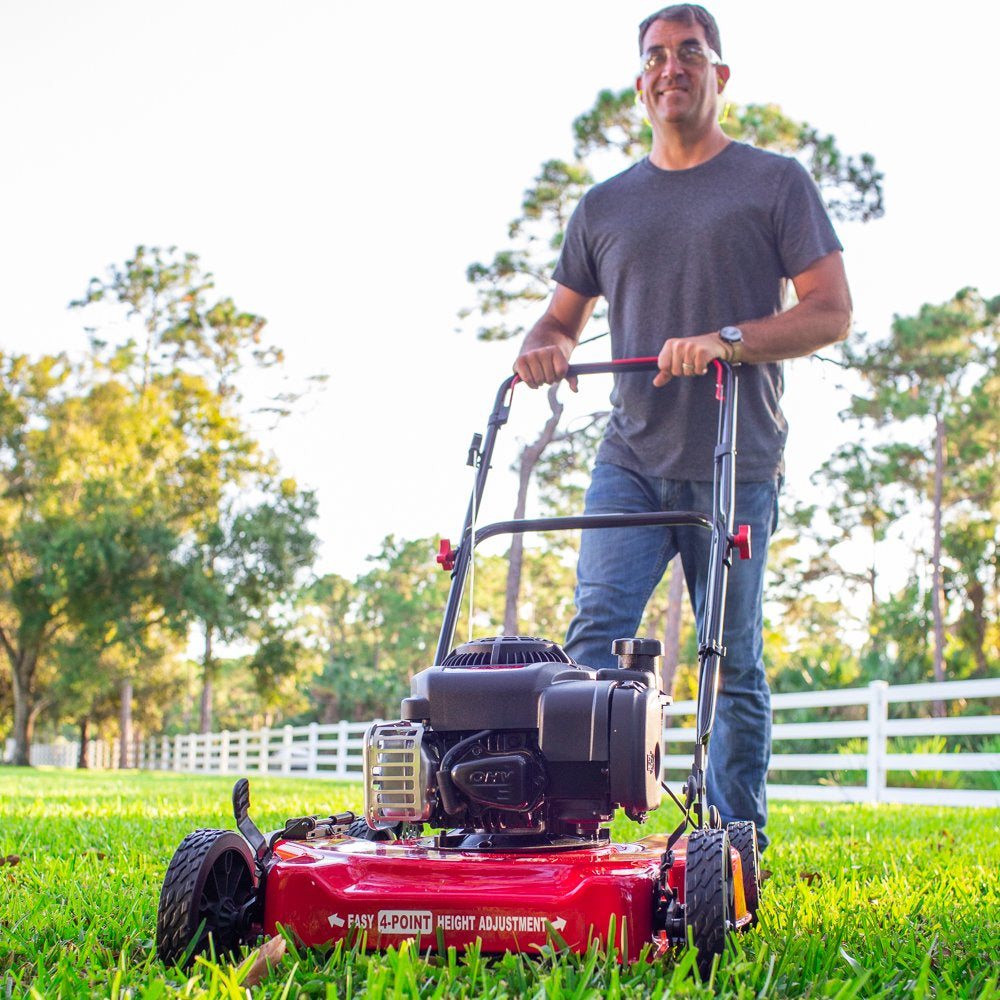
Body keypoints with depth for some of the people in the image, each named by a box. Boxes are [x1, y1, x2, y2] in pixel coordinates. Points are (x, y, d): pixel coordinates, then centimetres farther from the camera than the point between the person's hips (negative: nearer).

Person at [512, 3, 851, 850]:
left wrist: (726, 342, -17)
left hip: (736, 464, -2)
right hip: (631, 460, 3)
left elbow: (833, 312, -1)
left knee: (735, 666, 1)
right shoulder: (605, 206, 17)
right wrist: (545, 348, -1)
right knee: (594, 635, -13)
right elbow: (563, 317, 24)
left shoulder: (775, 182, 7)